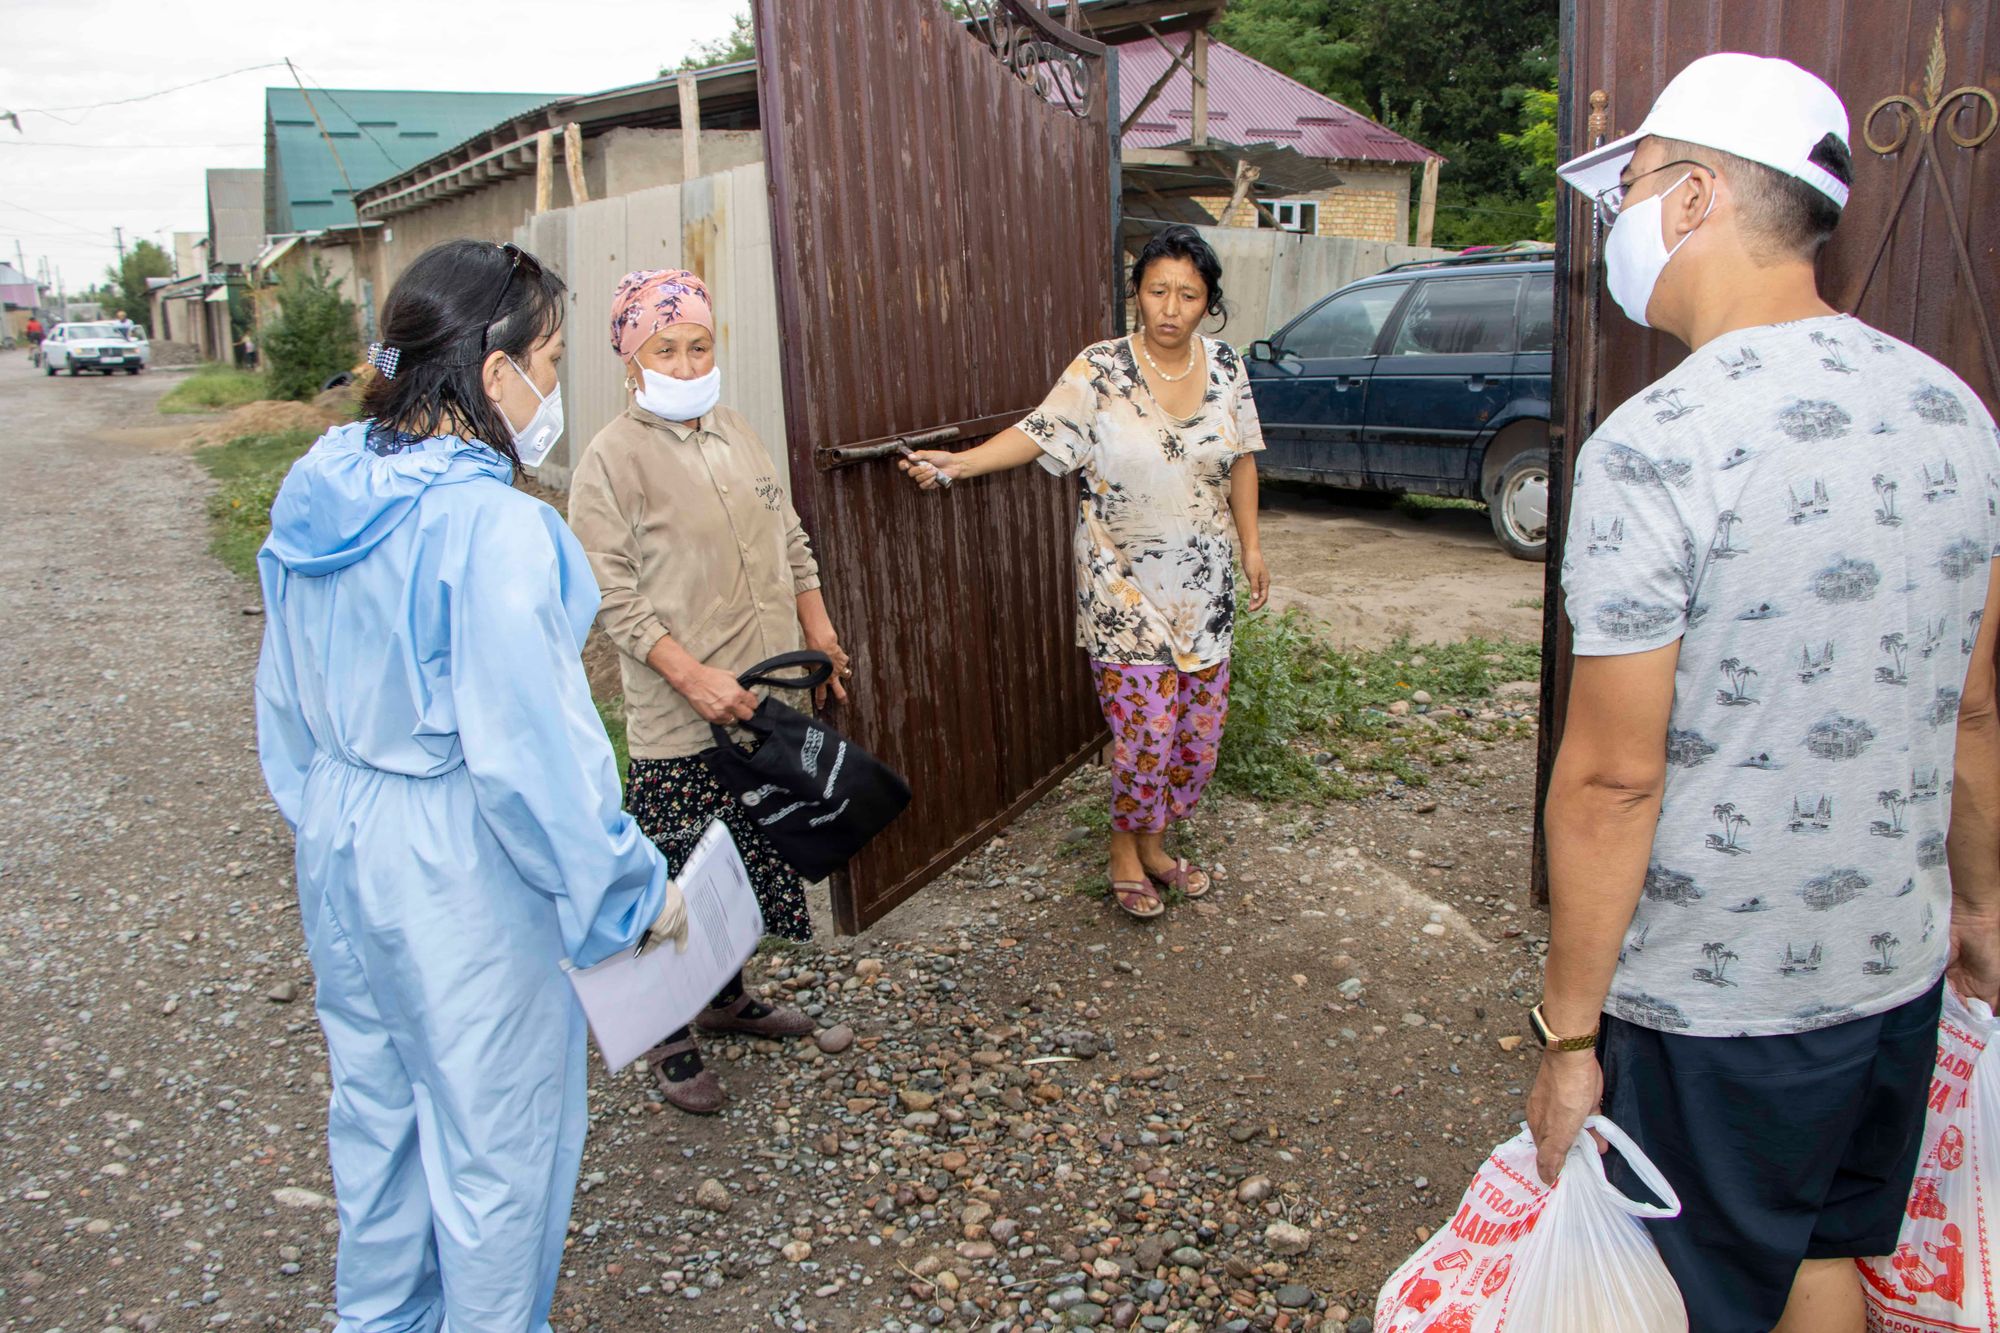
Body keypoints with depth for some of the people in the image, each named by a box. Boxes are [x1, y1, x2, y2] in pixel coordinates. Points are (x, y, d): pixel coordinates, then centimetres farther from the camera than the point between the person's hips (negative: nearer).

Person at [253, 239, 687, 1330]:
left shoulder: (317, 490, 0)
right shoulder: (493, 527, -25)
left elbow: (286, 697, 10)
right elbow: (529, 751, -25)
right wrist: (632, 888, -14)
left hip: (340, 844, 9)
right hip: (462, 870, -9)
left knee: (376, 1102, 26)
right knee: (496, 1132, 11)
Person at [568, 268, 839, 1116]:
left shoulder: (737, 433, 12)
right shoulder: (612, 459, -11)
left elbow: (789, 541, 20)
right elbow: (612, 593, -16)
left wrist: (820, 636, 13)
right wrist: (693, 675, -23)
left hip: (768, 698, 7)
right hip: (680, 721, -7)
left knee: (753, 862, 18)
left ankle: (726, 994, 38)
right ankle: (670, 1039, 20)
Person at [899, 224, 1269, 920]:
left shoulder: (1225, 366, 1)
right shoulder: (1100, 369, -11)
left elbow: (1241, 460, 10)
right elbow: (1038, 433, -13)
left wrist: (1251, 544, 9)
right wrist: (957, 463, -26)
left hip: (1204, 581, 5)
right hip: (1124, 583, -5)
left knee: (1200, 721, 10)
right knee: (1146, 726, -5)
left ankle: (1153, 843, 31)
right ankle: (1125, 850, 20)